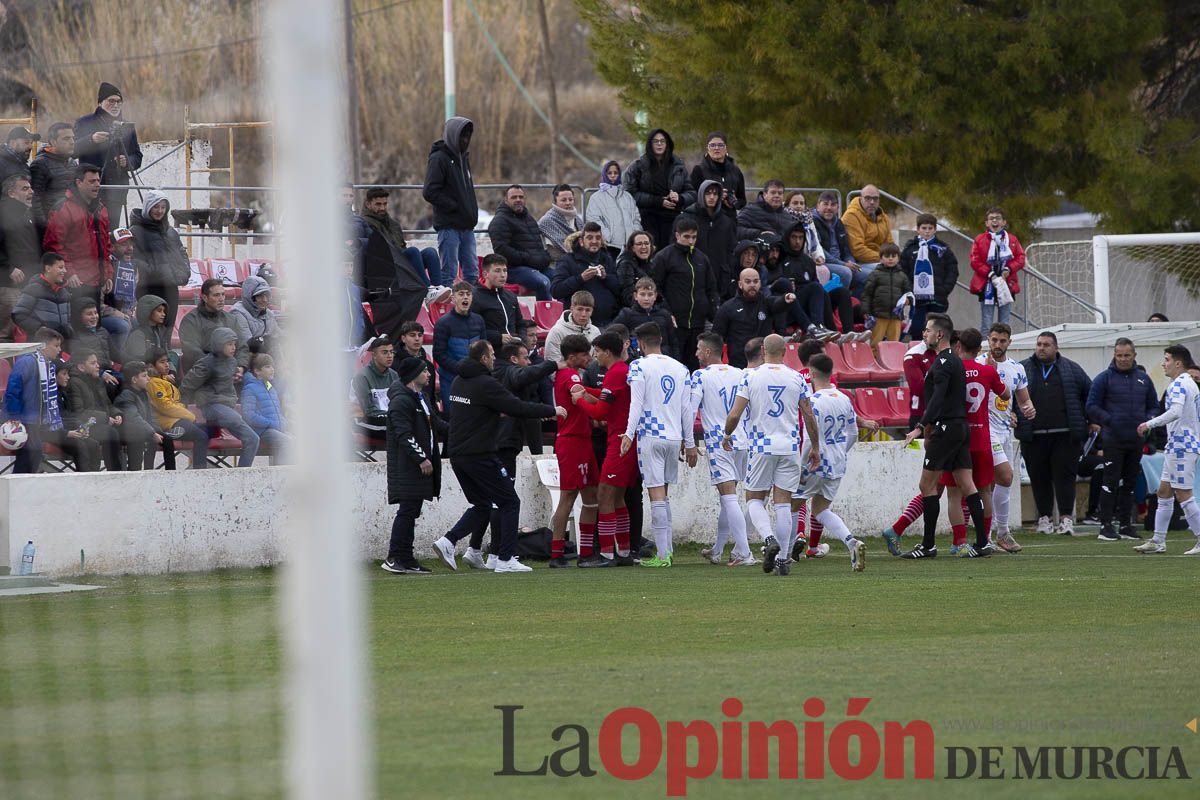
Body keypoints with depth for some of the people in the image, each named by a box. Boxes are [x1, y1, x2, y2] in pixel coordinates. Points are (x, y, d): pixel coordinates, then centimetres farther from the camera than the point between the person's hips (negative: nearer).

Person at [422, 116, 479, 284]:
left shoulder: (463, 158, 16)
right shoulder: (439, 158, -9)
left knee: (472, 272, 8)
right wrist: (454, 206, -16)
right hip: (449, 225, -8)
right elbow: (430, 192, -16)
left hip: (467, 226, 8)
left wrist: (472, 208, 11)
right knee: (449, 272, -6)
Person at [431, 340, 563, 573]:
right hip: (479, 456, -8)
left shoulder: (459, 382, 11)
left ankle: (448, 541, 1)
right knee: (510, 502, 2)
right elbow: (519, 408, -15)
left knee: (481, 506, 18)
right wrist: (552, 411, -4)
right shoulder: (486, 385, -15)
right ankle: (506, 559, -2)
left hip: (457, 455, 8)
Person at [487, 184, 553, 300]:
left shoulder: (529, 218, 25)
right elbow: (501, 250, -13)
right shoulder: (500, 221, -2)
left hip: (538, 266, 8)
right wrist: (528, 259, -18)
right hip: (514, 268, -8)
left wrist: (545, 256, 13)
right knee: (543, 282, -32)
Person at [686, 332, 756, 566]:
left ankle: (744, 553, -19)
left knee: (729, 498, -10)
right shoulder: (738, 374, 9)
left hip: (718, 443, -6)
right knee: (727, 497, 17)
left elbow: (689, 410, -11)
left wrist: (690, 444, -5)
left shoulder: (700, 376, -6)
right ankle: (717, 551, 27)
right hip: (741, 440, 6)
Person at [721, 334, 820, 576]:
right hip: (789, 446, 2)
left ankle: (769, 539, -15)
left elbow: (735, 414, -9)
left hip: (761, 447, -2)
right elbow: (809, 416, 3)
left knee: (754, 499, 11)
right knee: (783, 503, 5)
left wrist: (727, 435, 11)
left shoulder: (750, 376, -5)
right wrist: (815, 448, 15)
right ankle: (783, 559, 3)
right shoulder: (797, 378, 1)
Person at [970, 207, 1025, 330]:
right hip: (986, 287, -2)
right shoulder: (980, 240, 2)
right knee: (986, 323, -2)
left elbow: (1020, 258, 3)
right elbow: (975, 262, -4)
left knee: (1004, 323, 6)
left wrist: (1008, 269, -14)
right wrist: (990, 274, -15)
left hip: (1007, 285, 2)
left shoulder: (1012, 240, 8)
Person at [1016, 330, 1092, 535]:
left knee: (1064, 475, -6)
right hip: (1034, 437, 1)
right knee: (1039, 478, 4)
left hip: (1064, 435, -1)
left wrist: (1090, 418, 12)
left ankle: (1066, 518, -6)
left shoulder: (1071, 369, 9)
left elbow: (1090, 393, 17)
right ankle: (1044, 518, 13)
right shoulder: (1023, 369, 8)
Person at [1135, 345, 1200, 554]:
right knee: (1164, 492, 11)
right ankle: (1158, 541, 13)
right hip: (1176, 446, 11)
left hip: (1181, 446, -11)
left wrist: (1150, 424, -23)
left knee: (1183, 494, -7)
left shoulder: (1179, 385, -14)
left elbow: (1175, 412, -29)